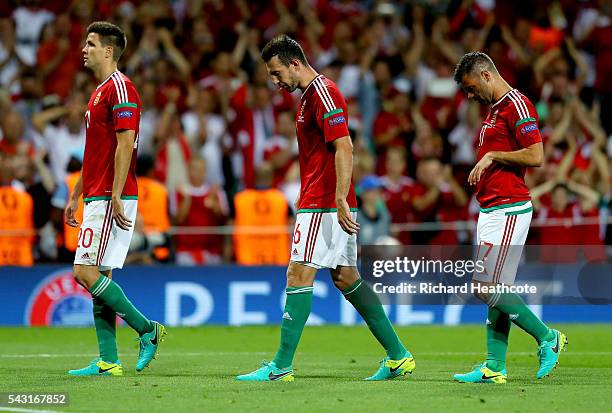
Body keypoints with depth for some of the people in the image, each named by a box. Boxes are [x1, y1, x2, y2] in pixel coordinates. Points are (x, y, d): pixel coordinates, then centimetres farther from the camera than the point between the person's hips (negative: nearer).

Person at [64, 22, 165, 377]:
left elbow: (125, 144, -19)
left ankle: (148, 330, -4)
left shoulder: (120, 88, -11)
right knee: (98, 276, 6)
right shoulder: (100, 92, 20)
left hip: (111, 198, -10)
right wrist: (75, 196, 24)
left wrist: (116, 196, -23)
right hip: (97, 197, 10)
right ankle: (108, 361, 6)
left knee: (87, 272, -13)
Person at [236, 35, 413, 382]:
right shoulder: (311, 95, 19)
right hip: (328, 205, 10)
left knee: (299, 275, -9)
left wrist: (340, 200, -26)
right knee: (346, 277, 11)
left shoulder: (322, 93, -13)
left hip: (324, 205, -10)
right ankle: (398, 356, 13)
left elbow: (344, 148, -22)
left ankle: (282, 366, -8)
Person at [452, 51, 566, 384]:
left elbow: (535, 156, -19)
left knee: (488, 287, -12)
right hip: (490, 209, 10)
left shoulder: (516, 104, -12)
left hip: (508, 210, -10)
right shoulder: (494, 110, 19)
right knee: (494, 290, 7)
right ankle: (494, 368, 7)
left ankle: (547, 338, -1)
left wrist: (492, 156, -13)